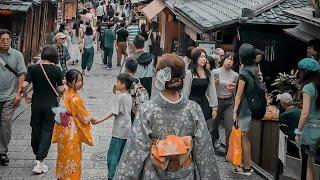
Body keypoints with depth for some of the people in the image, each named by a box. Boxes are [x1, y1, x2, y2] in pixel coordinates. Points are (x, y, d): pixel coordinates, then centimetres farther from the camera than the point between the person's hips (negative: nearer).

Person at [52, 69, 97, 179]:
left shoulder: (67, 93, 2)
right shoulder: (75, 98, -25)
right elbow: (82, 113, -16)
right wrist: (91, 118, 3)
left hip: (65, 128, 9)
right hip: (72, 131, -9)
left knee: (64, 154, 20)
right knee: (72, 156, 5)